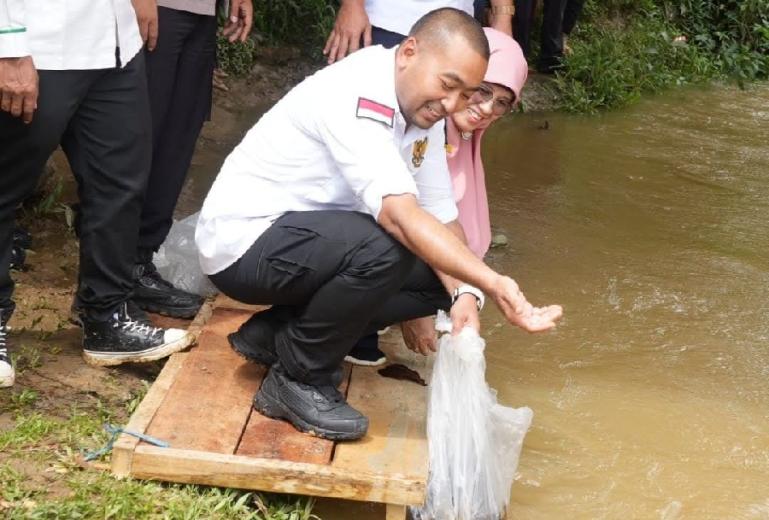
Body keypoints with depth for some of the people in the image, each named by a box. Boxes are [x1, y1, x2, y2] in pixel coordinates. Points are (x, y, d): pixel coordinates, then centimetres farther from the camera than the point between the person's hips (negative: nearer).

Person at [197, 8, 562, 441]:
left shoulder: (424, 112, 2)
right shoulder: (357, 98, -27)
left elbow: (441, 216, 0)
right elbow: (400, 215, -39)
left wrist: (464, 294, -19)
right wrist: (493, 284, -46)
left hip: (314, 239, 9)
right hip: (242, 242, -9)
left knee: (441, 276, -2)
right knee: (384, 249, -33)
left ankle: (276, 335, 6)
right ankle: (299, 381, -11)